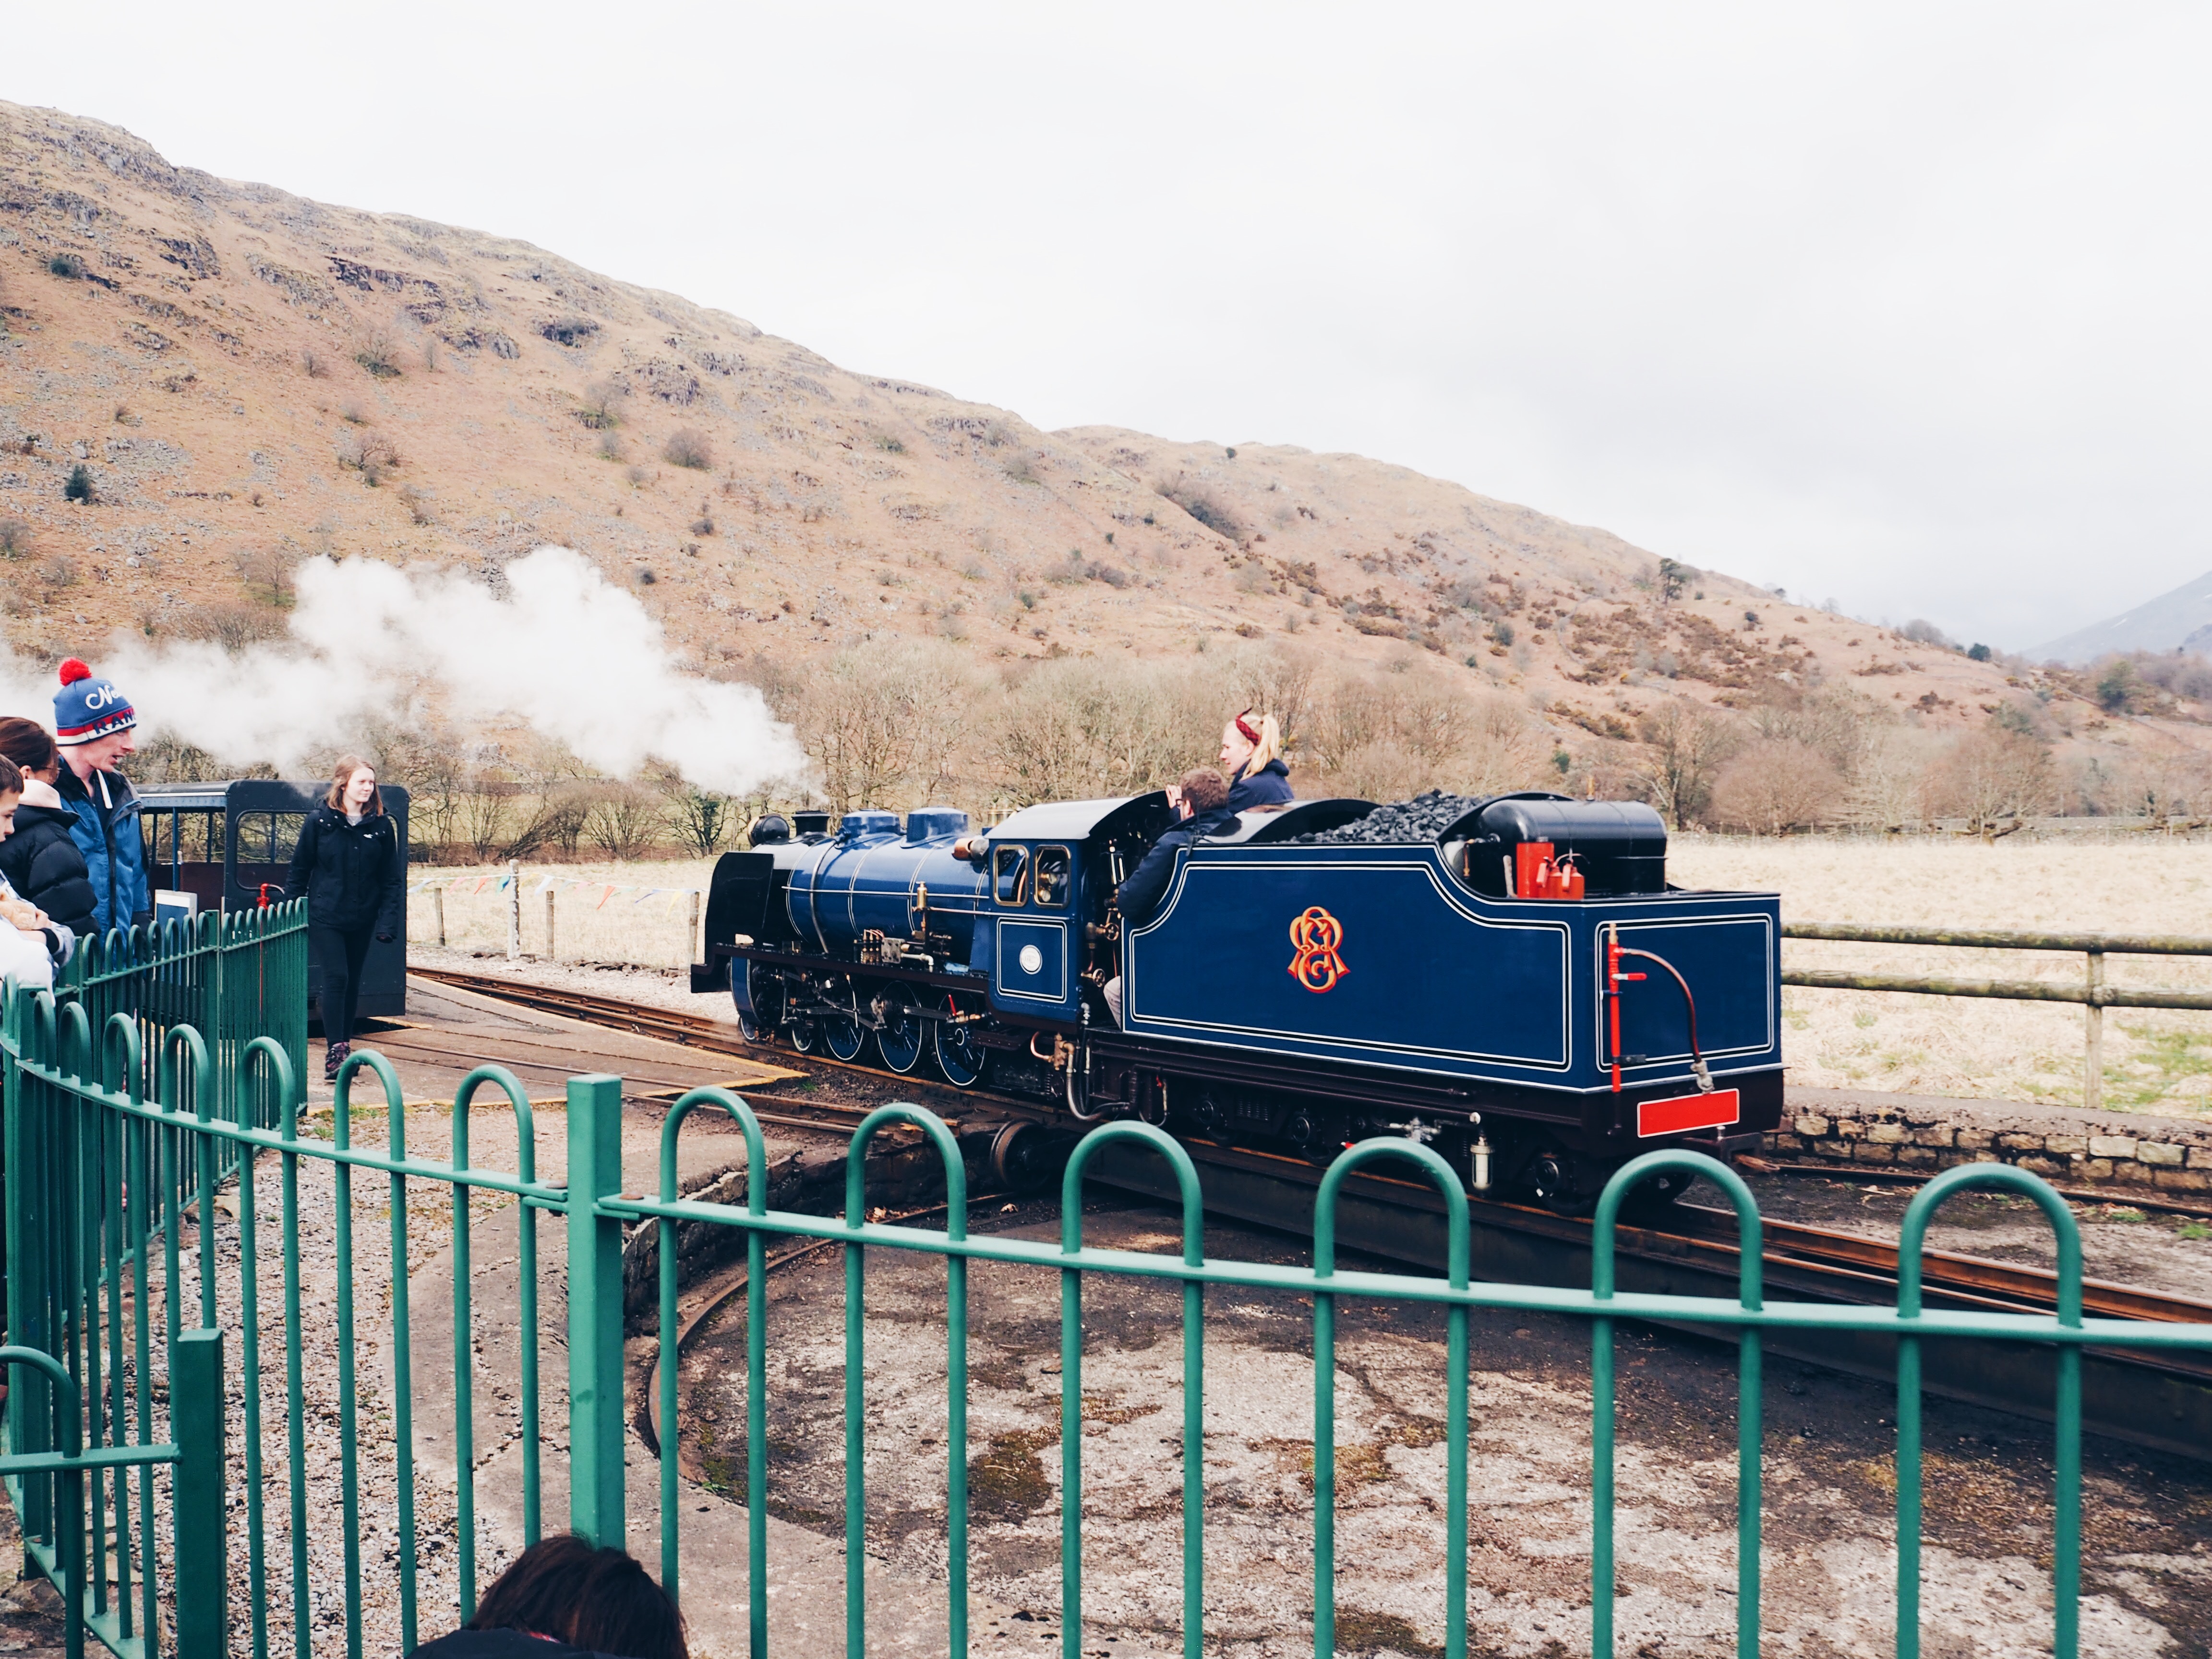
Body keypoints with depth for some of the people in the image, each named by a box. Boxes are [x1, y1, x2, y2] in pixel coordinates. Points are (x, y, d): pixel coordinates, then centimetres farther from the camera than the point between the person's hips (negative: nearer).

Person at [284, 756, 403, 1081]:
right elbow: (299, 871, 1)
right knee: (336, 978, -11)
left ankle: (344, 1045, 24)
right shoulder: (319, 821, -4)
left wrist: (388, 921, -6)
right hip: (325, 917, -3)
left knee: (353, 982, 11)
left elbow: (390, 879, 3)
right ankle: (334, 1052, -9)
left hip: (362, 920, 3)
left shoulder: (381, 825, 2)